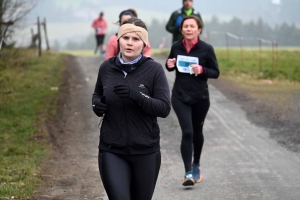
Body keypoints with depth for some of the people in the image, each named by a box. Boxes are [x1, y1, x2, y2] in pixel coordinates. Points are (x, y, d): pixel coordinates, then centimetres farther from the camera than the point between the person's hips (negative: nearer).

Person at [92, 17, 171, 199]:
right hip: (112, 151, 1)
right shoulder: (107, 67, 2)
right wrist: (97, 105, -4)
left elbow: (165, 108, -12)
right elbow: (97, 94, 20)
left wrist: (137, 96, -26)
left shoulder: (154, 70, -7)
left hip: (145, 152, -1)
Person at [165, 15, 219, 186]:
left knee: (197, 132, 16)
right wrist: (169, 65, -10)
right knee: (187, 132, -13)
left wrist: (202, 70, -23)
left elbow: (216, 73, -4)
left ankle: (196, 165, 40)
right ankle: (188, 173, -12)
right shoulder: (176, 47, -3)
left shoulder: (206, 49, -10)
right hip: (180, 97, 0)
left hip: (200, 98, 0)